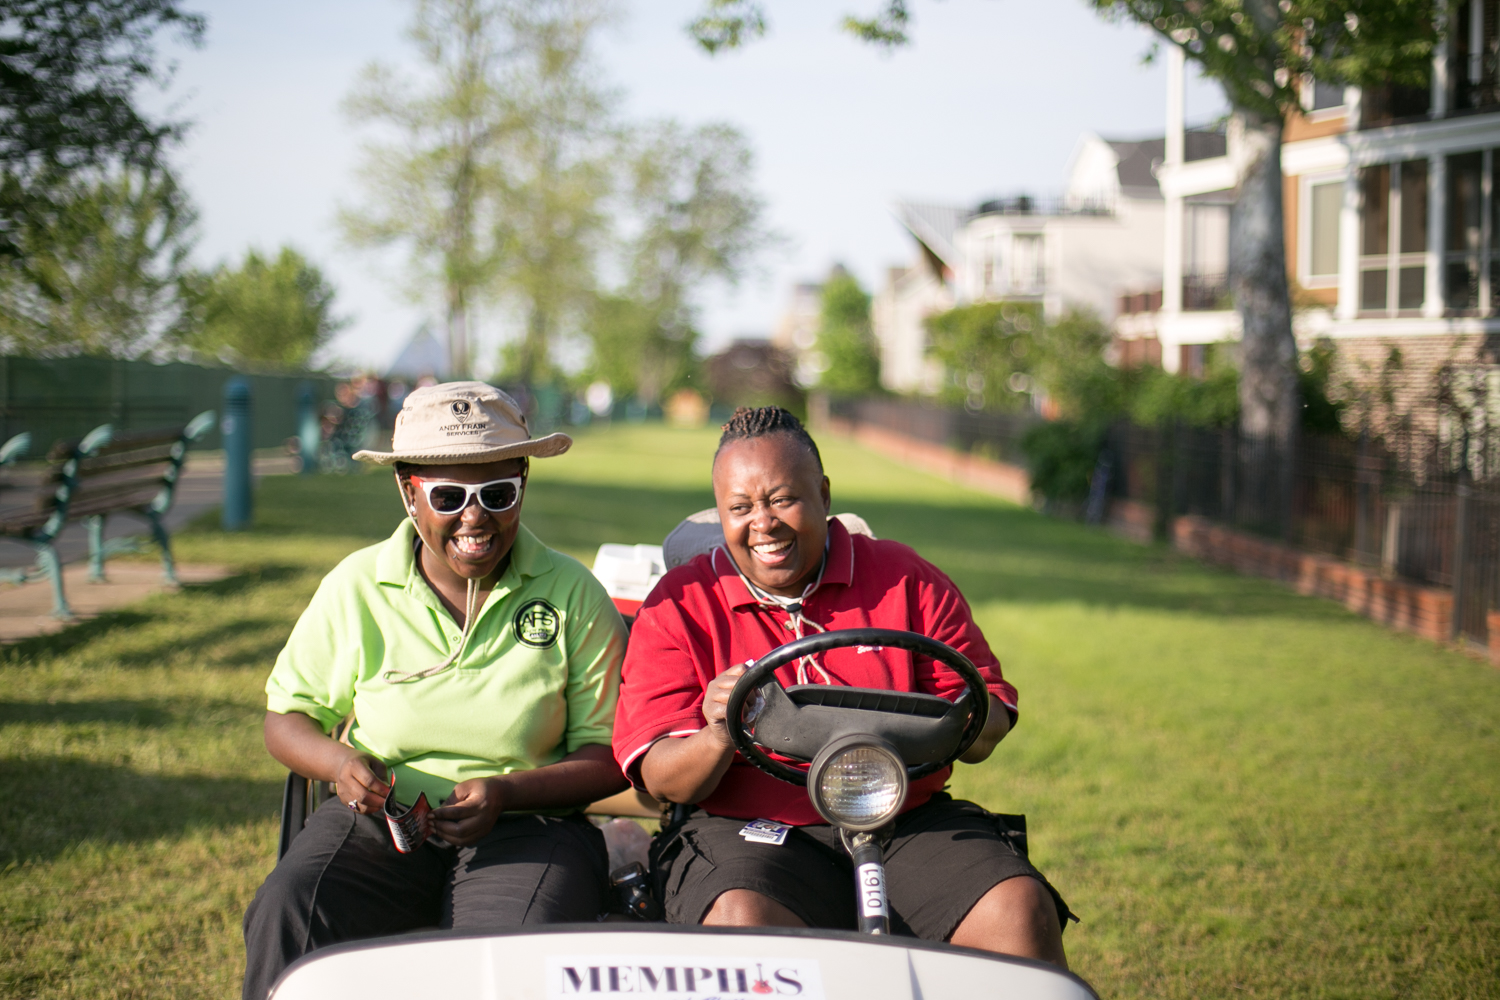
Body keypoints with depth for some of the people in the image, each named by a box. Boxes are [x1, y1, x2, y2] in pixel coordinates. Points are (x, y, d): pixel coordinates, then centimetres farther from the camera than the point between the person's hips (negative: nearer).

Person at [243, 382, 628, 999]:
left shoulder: (572, 596, 2)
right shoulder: (356, 586, 5)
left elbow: (610, 755, 2)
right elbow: (288, 715, 14)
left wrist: (506, 793, -16)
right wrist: (340, 762, -10)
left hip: (527, 827, -1)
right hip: (379, 819, 1)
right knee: (287, 921, -29)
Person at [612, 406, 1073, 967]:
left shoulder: (905, 579, 10)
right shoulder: (677, 607, 6)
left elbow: (990, 726, 8)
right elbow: (661, 780, -1)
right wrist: (720, 737, -24)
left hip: (908, 825, 2)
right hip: (747, 832, -2)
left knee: (1021, 912, -23)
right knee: (743, 924, -35)